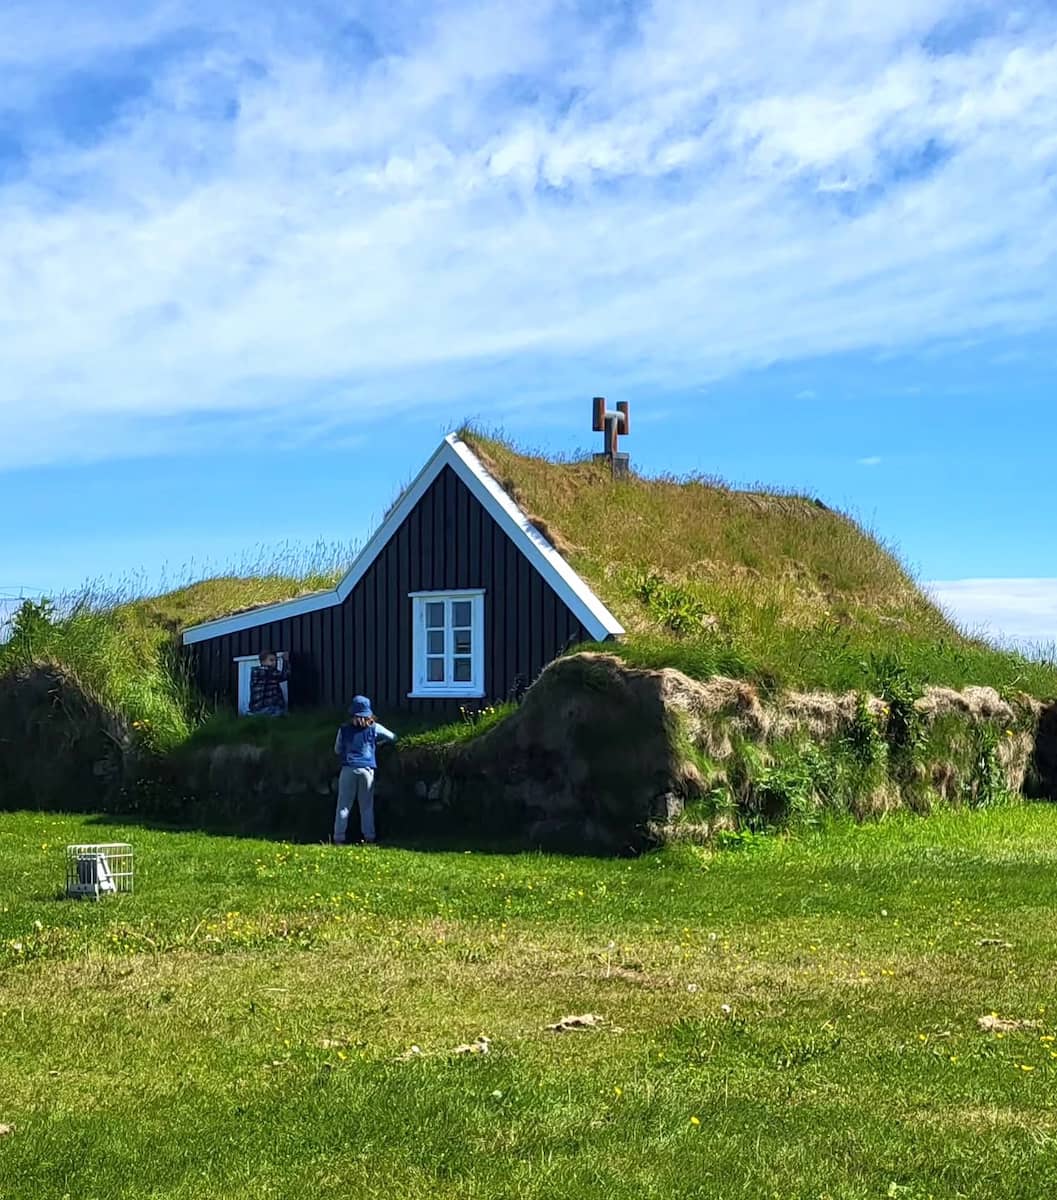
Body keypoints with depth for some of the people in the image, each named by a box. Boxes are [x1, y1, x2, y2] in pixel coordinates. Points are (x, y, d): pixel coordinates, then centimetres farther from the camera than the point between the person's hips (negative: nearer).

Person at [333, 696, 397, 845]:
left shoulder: (344, 729, 2)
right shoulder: (374, 728, 2)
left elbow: (337, 750, 13)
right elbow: (393, 737, 15)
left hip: (348, 768, 0)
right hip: (367, 769, 0)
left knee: (344, 805, 2)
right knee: (367, 806, 8)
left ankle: (339, 838, -2)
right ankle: (369, 837, 5)